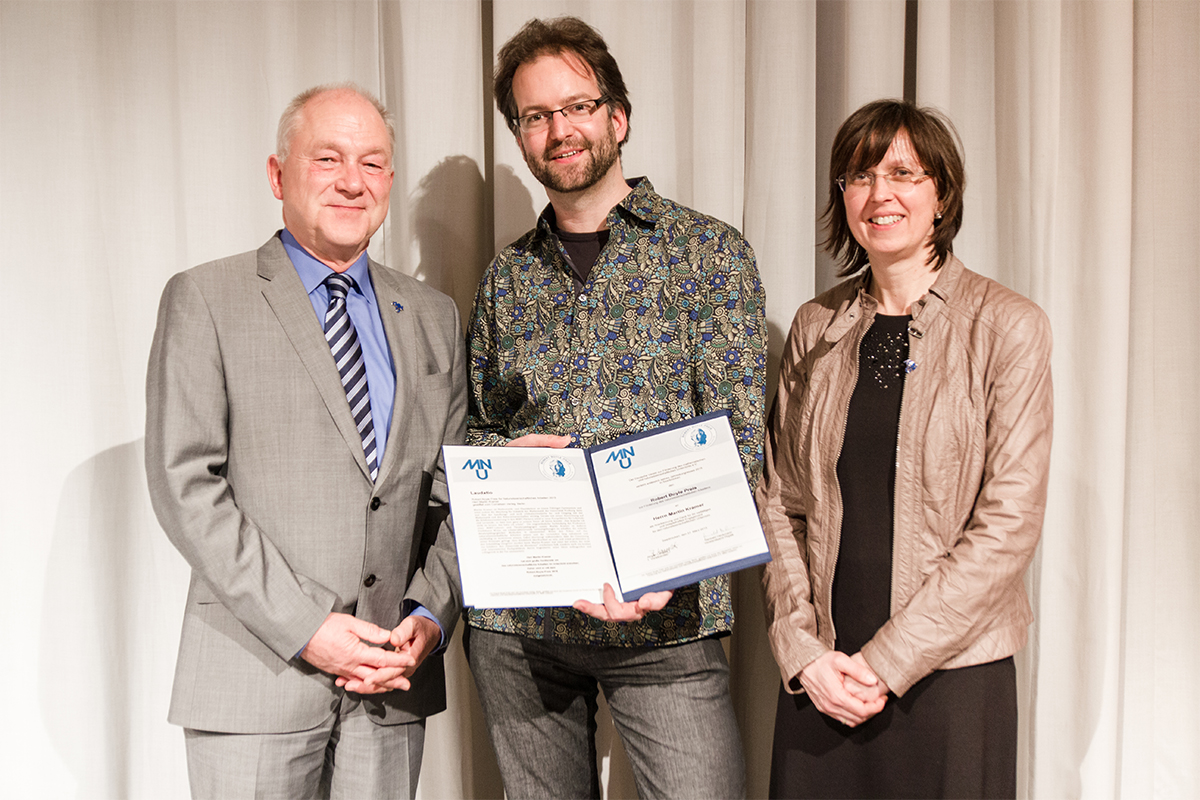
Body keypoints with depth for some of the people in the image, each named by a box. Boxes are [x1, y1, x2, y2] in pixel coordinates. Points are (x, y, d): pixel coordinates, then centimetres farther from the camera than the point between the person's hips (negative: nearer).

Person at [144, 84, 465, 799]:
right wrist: (303, 626, -13)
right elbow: (185, 484, -8)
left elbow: (456, 492, 10)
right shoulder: (204, 300, -1)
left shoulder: (434, 317, 11)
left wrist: (431, 616, -4)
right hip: (255, 676, -3)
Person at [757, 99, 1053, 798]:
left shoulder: (1008, 327, -5)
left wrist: (886, 661, -13)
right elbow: (778, 502, 5)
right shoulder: (817, 328, 6)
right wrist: (803, 651, -7)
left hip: (952, 675, -3)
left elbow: (1009, 523, -10)